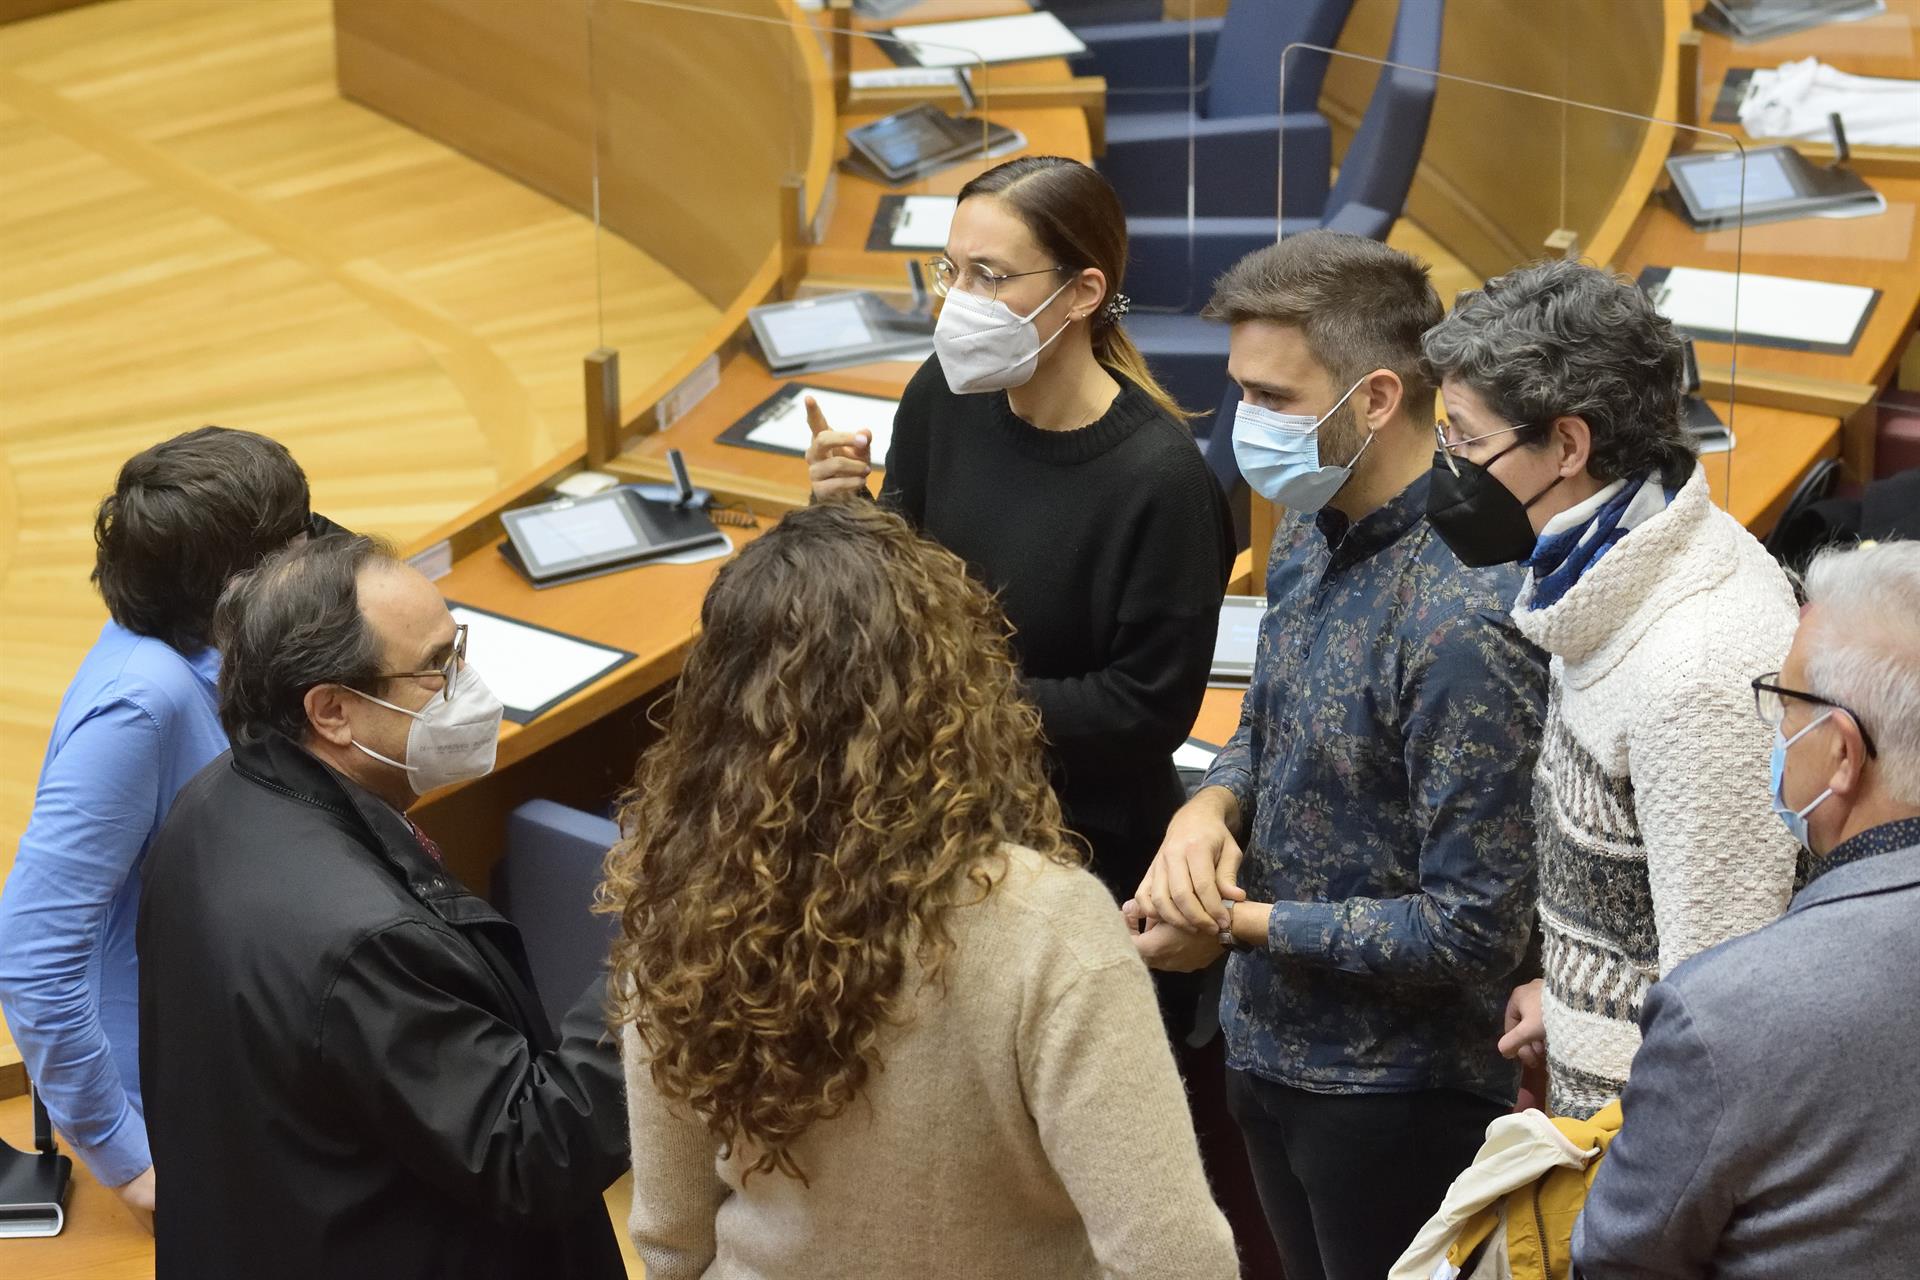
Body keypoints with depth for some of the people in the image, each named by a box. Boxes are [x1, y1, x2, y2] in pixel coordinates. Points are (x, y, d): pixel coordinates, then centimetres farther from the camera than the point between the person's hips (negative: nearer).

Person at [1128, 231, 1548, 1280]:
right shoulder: (1309, 535, -1)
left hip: (1397, 1098, -8)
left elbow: (1473, 927, -27)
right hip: (1268, 1048, 8)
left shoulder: (1462, 619, -28)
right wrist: (1210, 807, -9)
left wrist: (1237, 925, -19)